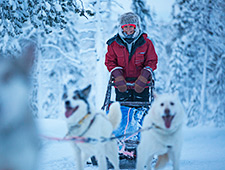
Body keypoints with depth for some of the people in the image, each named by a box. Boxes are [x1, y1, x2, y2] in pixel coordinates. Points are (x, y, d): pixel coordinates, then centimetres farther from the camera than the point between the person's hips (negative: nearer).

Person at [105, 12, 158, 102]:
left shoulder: (146, 43, 0)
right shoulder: (114, 44, 3)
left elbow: (152, 61, 2)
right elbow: (110, 61, 6)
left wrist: (144, 77, -14)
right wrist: (118, 76, -11)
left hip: (141, 85, 0)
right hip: (122, 85, 1)